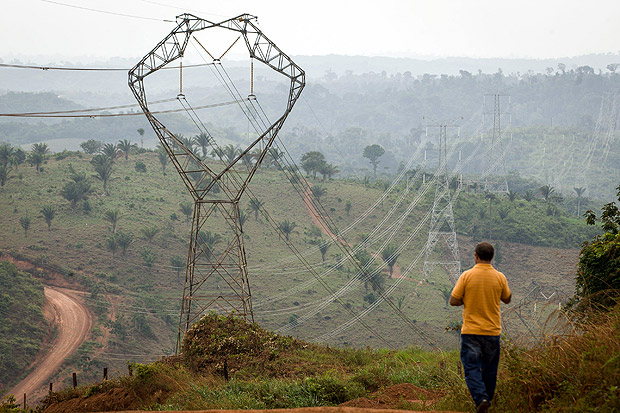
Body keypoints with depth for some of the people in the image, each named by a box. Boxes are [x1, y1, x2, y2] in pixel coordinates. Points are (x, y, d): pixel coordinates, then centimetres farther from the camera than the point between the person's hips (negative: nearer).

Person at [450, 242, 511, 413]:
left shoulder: (467, 276, -9)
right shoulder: (499, 277, -3)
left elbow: (453, 301, -6)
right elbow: (507, 299, 13)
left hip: (471, 330, -2)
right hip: (492, 331, 2)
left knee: (472, 368, -1)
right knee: (489, 369, 15)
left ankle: (480, 398, -19)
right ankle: (487, 399, 23)